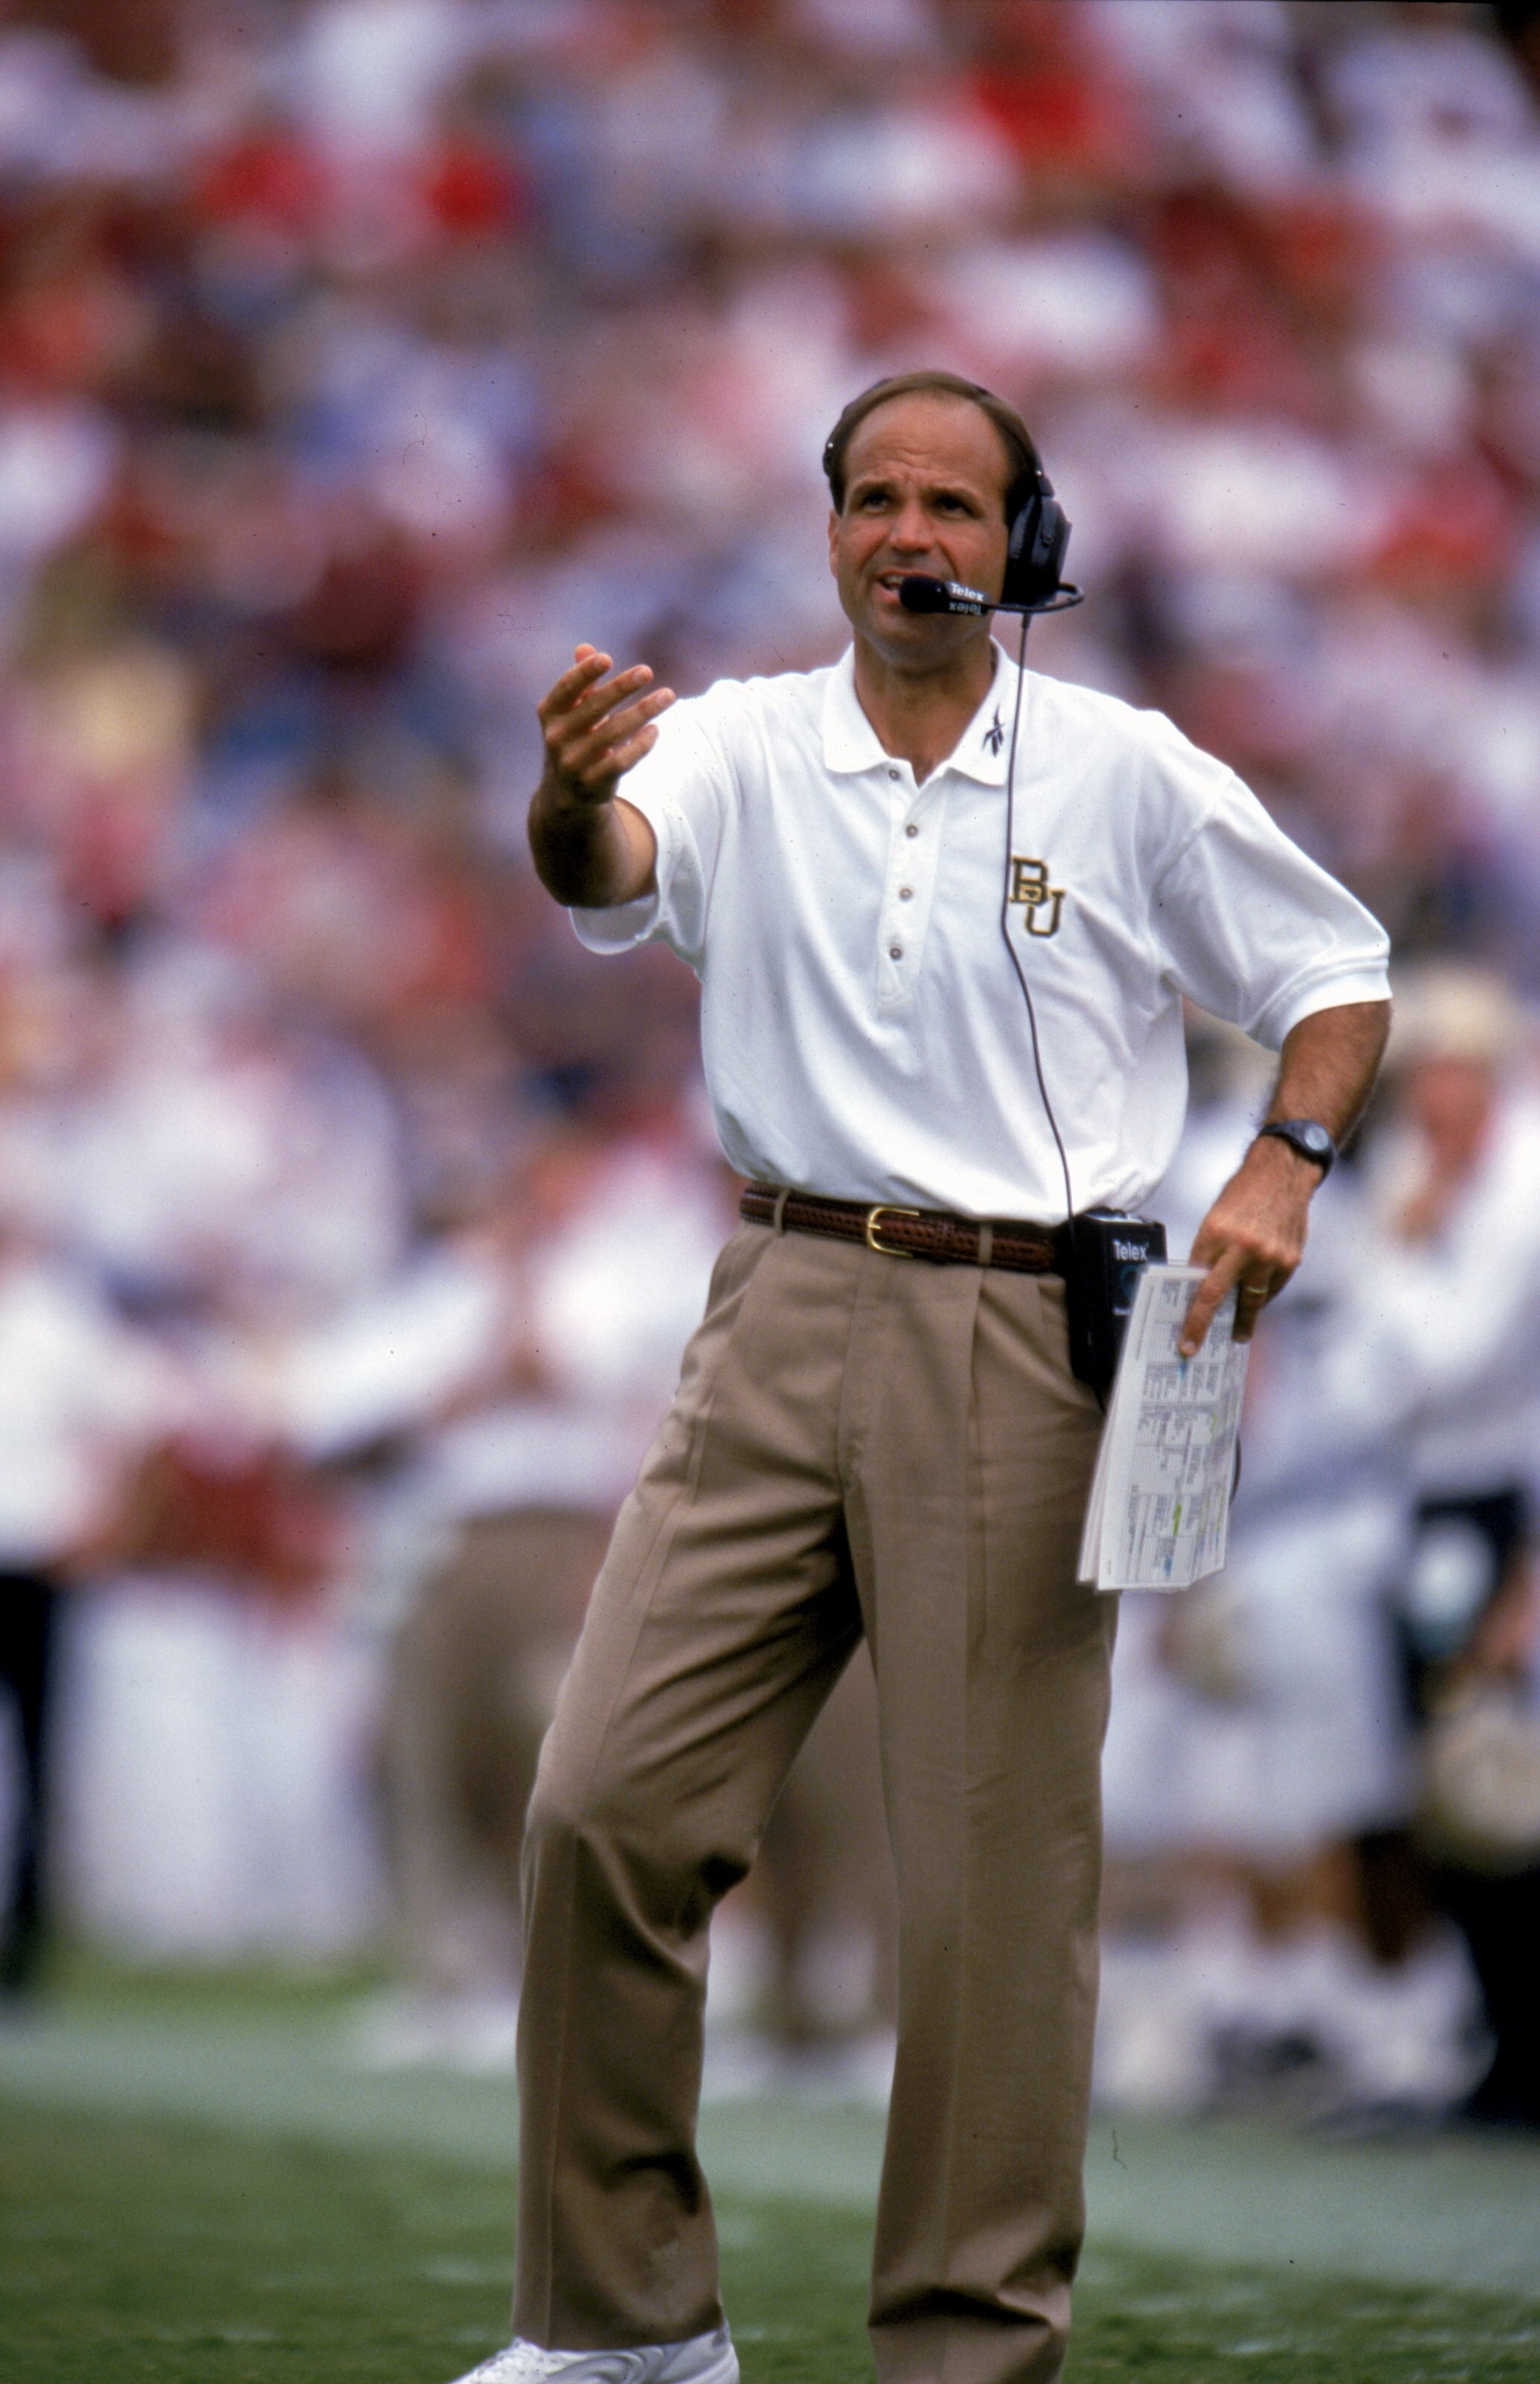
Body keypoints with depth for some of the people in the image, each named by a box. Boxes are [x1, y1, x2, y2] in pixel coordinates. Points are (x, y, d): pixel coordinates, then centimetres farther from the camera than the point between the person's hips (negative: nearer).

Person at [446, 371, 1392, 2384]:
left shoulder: (1131, 777, 3)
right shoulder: (746, 745, 5)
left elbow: (1336, 974, 12)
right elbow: (610, 860, -16)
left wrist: (1285, 1165, -7)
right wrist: (576, 798, -41)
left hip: (1023, 1347, -2)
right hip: (786, 1315, 2)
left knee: (1000, 1865, -3)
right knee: (606, 1804, -4)